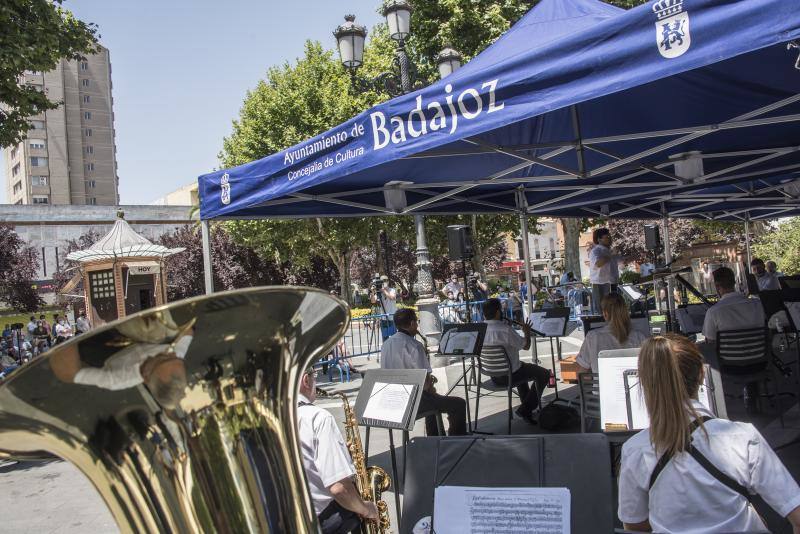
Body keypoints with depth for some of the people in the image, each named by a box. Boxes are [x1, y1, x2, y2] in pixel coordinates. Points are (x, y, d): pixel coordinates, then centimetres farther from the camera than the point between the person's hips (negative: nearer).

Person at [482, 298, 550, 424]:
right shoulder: (505, 330, -27)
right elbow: (526, 346, -15)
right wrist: (527, 331, 3)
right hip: (508, 375, -8)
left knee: (523, 366, 37)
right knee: (544, 374, 11)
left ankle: (527, 405, 43)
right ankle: (526, 409, 7)